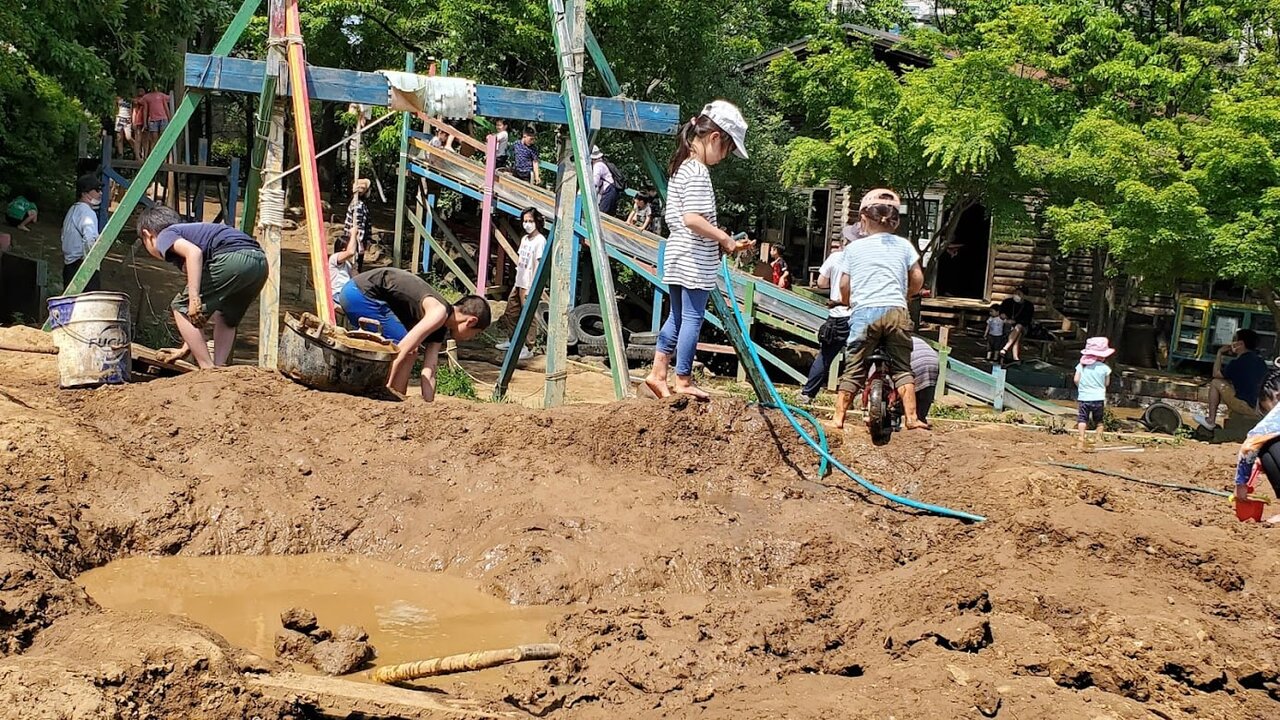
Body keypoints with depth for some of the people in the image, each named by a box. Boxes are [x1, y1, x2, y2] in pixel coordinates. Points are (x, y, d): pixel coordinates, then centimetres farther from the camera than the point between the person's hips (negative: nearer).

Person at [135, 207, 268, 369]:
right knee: (225, 319, 31)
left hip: (232, 258, -9)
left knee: (181, 308, 8)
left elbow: (194, 252, -11)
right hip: (260, 260, 9)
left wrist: (194, 298, -14)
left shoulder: (166, 235, 16)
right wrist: (187, 347, 47)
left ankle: (209, 370, 4)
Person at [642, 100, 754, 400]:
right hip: (695, 260, -10)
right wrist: (726, 240, -17)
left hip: (678, 257, 10)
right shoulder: (698, 172, -16)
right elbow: (692, 218, -25)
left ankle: (657, 373, 16)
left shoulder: (681, 166, 13)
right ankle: (683, 381, 6)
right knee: (693, 318, -1)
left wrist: (719, 238, 12)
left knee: (678, 316, 15)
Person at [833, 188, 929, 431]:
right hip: (897, 311, 1)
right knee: (902, 367, 10)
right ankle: (912, 417, 2)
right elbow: (917, 279, 8)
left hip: (864, 312, -1)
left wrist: (848, 302, 30)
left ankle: (839, 417, 4)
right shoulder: (904, 245, 12)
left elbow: (844, 285, 9)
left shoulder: (853, 248, 9)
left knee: (853, 369, 5)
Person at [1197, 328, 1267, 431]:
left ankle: (1210, 421, 7)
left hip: (1245, 406, -8)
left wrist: (1219, 353, 10)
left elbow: (1216, 374, 1)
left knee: (1215, 383, 4)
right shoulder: (1261, 362, 7)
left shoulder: (1237, 363, -16)